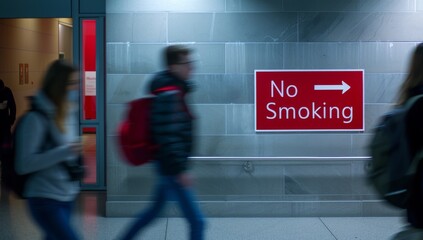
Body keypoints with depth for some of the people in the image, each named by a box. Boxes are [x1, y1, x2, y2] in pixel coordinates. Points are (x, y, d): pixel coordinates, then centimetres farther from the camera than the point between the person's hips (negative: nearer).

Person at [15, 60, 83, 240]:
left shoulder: (67, 114, 8)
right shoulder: (36, 118, -15)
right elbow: (23, 165, -20)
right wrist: (63, 152, -26)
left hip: (66, 197, 8)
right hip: (45, 200, -8)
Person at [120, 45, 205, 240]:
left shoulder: (176, 90, 11)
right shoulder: (169, 95, -19)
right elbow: (168, 137, -24)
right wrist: (180, 170, -23)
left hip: (168, 165, 10)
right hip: (171, 166, -10)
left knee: (155, 209, 22)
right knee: (196, 220, -5)